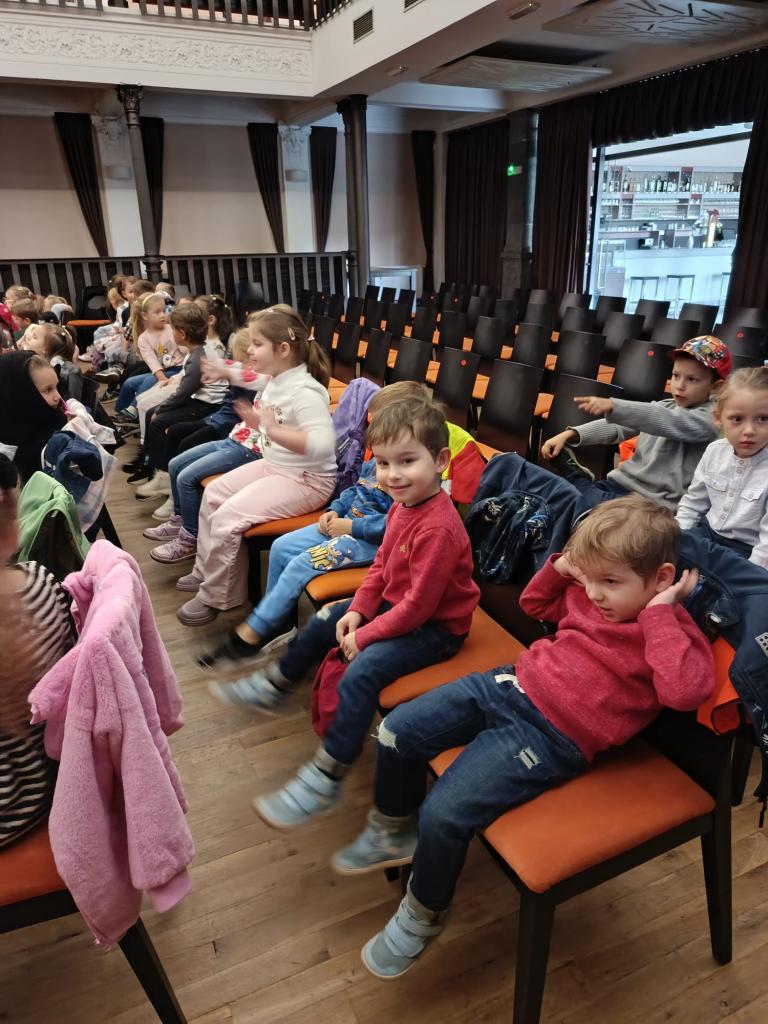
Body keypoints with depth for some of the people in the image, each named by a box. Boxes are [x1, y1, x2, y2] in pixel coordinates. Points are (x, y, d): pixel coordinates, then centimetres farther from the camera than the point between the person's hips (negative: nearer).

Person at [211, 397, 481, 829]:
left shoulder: (438, 529, -32)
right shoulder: (403, 504, -3)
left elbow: (417, 605, -28)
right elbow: (381, 564, 9)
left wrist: (364, 635, -18)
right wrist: (359, 609, -4)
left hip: (436, 626, -10)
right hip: (395, 604, 10)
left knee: (361, 673, -27)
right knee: (324, 622, 16)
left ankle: (324, 781, -13)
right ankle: (273, 687, 40)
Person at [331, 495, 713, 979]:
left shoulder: (674, 630, -10)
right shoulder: (588, 594, 9)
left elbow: (686, 691, -30)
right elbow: (534, 603, 25)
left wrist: (659, 614, -24)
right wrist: (560, 567, 8)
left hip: (551, 737, -8)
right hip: (510, 683, 8)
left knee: (443, 814, -19)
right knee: (397, 731, 4)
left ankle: (423, 918, 13)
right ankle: (391, 833, 31)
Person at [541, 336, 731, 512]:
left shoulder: (710, 418, -7)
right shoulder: (663, 407, 15)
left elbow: (665, 420, -25)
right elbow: (616, 426, 7)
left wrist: (612, 406, -41)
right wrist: (569, 435, -9)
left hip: (655, 502, -6)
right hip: (624, 482, 6)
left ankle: (577, 479, -8)